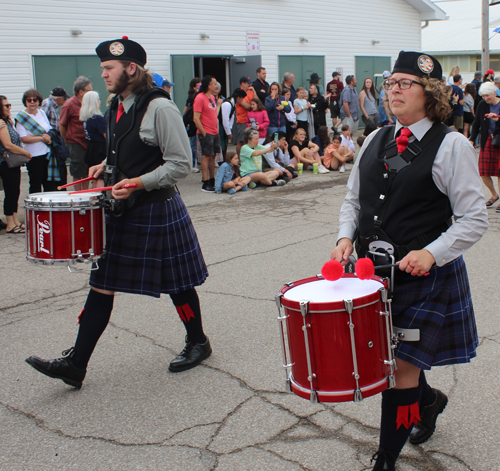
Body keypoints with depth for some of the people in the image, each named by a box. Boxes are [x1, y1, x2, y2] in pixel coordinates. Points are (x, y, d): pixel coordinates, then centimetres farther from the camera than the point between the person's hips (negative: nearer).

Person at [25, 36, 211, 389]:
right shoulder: (118, 107, 10)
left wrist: (138, 183, -24)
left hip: (157, 211, -7)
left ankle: (198, 344, 31)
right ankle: (75, 365, 9)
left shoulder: (160, 108, -15)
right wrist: (107, 167, 7)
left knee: (177, 284, 8)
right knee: (101, 283, 5)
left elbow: (180, 164, -17)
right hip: (121, 211, 8)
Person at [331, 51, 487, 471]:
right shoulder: (375, 141, 8)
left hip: (425, 276, -6)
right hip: (374, 269, 6)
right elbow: (353, 200, 17)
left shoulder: (451, 146, -9)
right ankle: (428, 399, 48)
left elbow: (474, 219, -10)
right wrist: (346, 237, -2)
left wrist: (431, 253, -23)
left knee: (402, 366, -2)